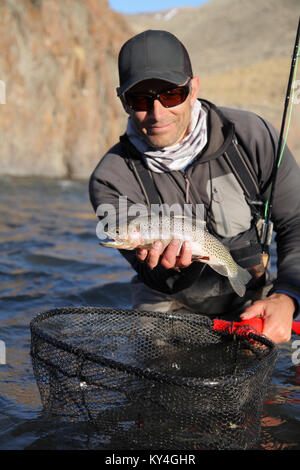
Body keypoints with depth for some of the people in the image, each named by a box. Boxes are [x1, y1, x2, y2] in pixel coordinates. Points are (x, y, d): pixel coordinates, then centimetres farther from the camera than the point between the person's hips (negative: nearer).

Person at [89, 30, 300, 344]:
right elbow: (164, 282, -19)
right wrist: (173, 263, -45)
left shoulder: (251, 135, -12)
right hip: (171, 306, -1)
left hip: (251, 301, 2)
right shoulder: (111, 180, -16)